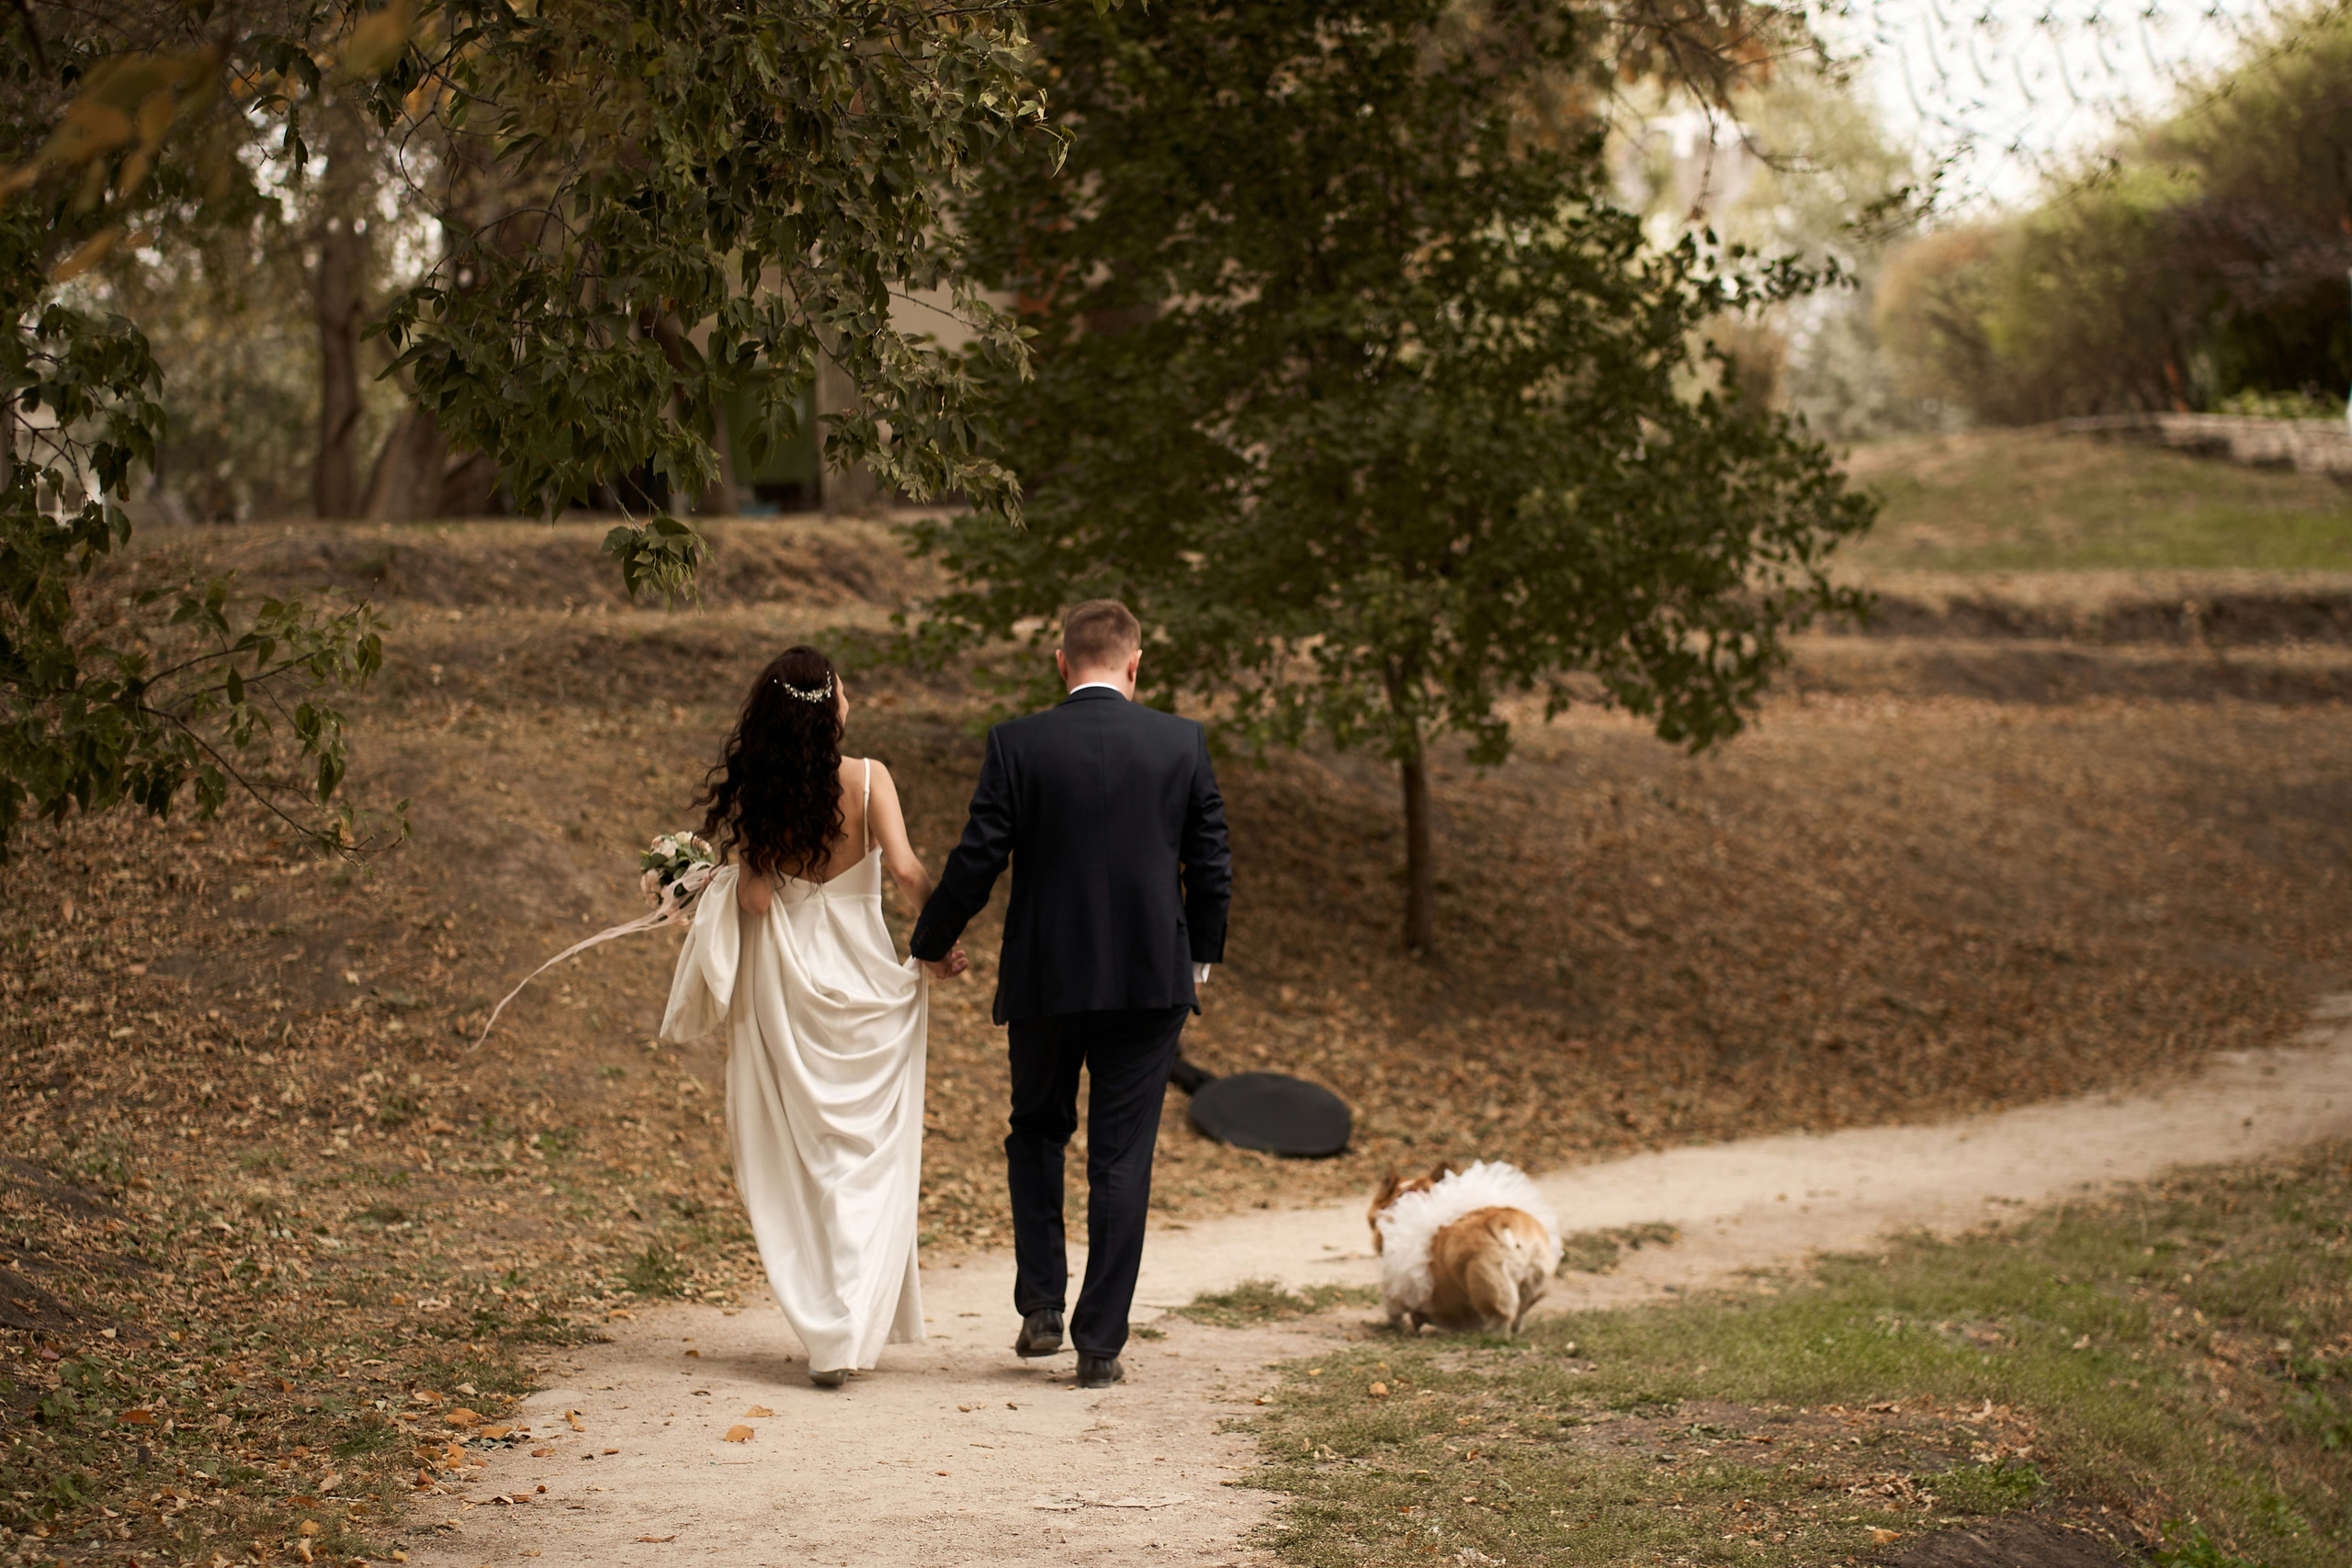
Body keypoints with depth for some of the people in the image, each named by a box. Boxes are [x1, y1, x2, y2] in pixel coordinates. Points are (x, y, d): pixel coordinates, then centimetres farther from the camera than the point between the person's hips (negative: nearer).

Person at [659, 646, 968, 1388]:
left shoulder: (750, 791, -4)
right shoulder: (866, 778, -8)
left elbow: (753, 896, -8)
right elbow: (904, 868, -16)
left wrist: (719, 881, 13)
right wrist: (940, 938, -3)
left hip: (782, 979, 2)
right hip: (861, 976, -2)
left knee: (798, 1159, 12)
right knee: (869, 1158, 5)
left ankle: (824, 1323, 14)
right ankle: (853, 1331, -4)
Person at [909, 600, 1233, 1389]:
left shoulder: (1017, 744, -6)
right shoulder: (1182, 742, -2)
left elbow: (977, 860, -6)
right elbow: (1211, 867, 2)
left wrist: (930, 939, 11)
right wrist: (1200, 958, 18)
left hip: (1046, 977, 0)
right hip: (1150, 978, 1)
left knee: (1036, 1130, 21)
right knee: (1121, 1160, 6)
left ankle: (1040, 1307, 13)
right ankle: (1100, 1342, 8)